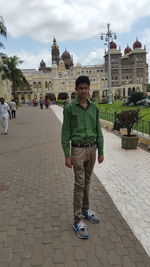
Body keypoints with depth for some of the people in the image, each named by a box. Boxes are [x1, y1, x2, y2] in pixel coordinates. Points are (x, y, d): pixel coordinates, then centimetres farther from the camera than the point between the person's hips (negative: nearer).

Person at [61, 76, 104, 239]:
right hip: (78, 149, -4)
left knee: (87, 182, 16)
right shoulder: (69, 108, -8)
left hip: (92, 148, 4)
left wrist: (101, 151, 7)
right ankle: (77, 221, 10)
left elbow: (98, 131, 8)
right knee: (79, 185, -1)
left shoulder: (94, 108, 4)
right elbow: (65, 133, -7)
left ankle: (86, 210, 35)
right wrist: (67, 155, -10)